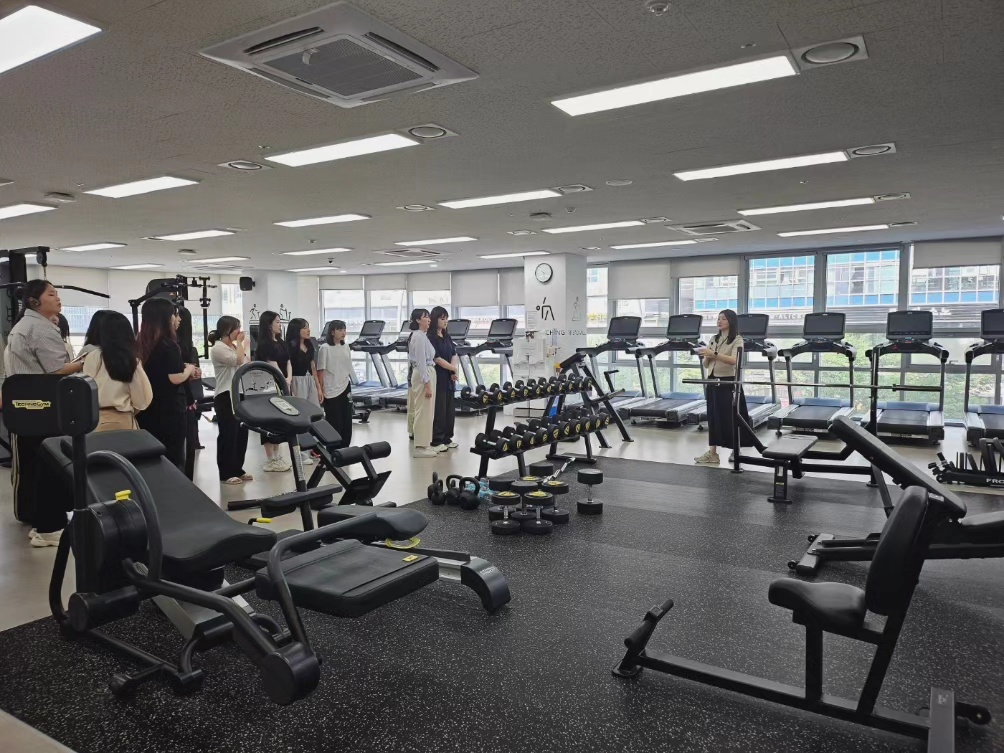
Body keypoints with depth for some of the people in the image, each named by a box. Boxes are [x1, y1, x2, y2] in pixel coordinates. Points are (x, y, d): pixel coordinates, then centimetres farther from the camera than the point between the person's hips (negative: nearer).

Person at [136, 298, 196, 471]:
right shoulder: (169, 345, -15)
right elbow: (175, 378, -19)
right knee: (174, 459, 2)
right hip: (169, 411, -7)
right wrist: (189, 369, 0)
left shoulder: (140, 344, 7)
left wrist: (185, 371, 18)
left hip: (147, 410, 7)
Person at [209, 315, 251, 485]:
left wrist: (245, 346, 13)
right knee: (228, 434, -4)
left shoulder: (234, 347, 15)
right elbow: (238, 360, -21)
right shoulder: (217, 348, -11)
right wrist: (239, 343, -8)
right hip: (226, 397, -8)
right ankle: (226, 473, 5)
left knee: (241, 432, 9)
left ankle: (237, 469, 19)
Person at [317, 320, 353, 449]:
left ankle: (344, 448, 20)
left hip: (345, 388, 6)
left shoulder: (345, 347, 8)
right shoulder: (325, 348, -10)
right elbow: (321, 371, -10)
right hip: (331, 391, -6)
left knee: (346, 421, 9)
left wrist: (349, 384, 12)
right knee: (334, 423, 0)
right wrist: (321, 391, -11)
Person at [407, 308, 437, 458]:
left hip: (427, 374, 10)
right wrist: (427, 384, -22)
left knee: (426, 412, 14)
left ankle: (424, 444, 20)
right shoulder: (419, 336, -16)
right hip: (423, 376, -10)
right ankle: (420, 447, 0)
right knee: (423, 412, -5)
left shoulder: (421, 336, 15)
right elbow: (421, 362, -20)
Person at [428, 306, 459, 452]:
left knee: (449, 409, 11)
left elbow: (454, 354, 7)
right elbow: (437, 359, -16)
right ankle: (436, 441, 4)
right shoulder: (430, 337, -11)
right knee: (438, 410, -4)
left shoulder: (447, 337, 14)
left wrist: (454, 372, -9)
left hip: (449, 378, 8)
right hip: (437, 378, -8)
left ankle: (446, 438, 21)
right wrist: (454, 369, -9)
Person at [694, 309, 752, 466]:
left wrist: (714, 354, -31)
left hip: (728, 382, -6)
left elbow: (734, 360, -22)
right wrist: (706, 356, -9)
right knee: (713, 416, 5)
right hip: (713, 381, 6)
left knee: (731, 417, -2)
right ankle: (712, 453, 6)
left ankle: (736, 451, 12)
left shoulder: (737, 340, -5)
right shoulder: (714, 339, 13)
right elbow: (706, 365, 13)